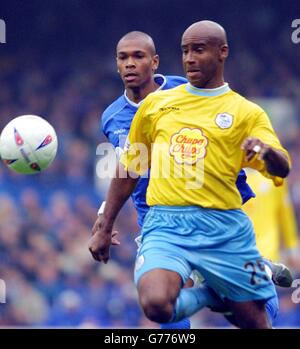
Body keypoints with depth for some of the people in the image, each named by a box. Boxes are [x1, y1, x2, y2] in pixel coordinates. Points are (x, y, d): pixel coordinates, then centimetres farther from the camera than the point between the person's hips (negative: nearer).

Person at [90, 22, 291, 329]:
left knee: (254, 322, 0)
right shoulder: (156, 103, 13)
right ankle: (204, 295, 7)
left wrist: (266, 151, -28)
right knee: (157, 304, -26)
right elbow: (128, 170, 21)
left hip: (224, 229, 0)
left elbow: (281, 168, -5)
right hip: (166, 225, 1)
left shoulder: (247, 113, 7)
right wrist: (104, 229, 19)